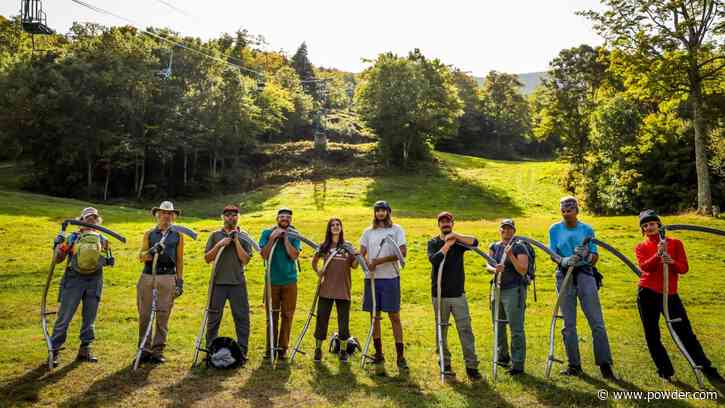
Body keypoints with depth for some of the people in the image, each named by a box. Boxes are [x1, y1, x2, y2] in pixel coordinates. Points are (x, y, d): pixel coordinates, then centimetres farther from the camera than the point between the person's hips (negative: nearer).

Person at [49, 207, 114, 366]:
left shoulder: (103, 240, 11)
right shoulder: (72, 238, 2)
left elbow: (106, 259, 19)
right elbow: (58, 259, 4)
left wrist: (109, 260, -2)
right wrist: (58, 244, -11)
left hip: (94, 281, 3)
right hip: (74, 279, -3)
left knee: (89, 318, 8)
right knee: (64, 317, 0)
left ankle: (85, 350, 19)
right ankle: (55, 350, 10)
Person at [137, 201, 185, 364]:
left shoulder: (178, 236, 11)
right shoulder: (149, 234, 13)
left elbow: (179, 260, 11)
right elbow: (141, 256, 7)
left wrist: (180, 280, 6)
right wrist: (152, 251, -14)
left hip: (168, 278, -1)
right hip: (147, 277, 1)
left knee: (163, 316, -1)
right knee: (145, 315, 3)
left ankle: (158, 351, 8)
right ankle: (144, 350, 14)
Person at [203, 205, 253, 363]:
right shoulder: (215, 235, 7)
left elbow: (245, 260, -5)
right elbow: (207, 258, 3)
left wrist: (236, 241, -10)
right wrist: (219, 245, -10)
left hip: (238, 283, 0)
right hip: (218, 282, 1)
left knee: (242, 317, 1)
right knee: (213, 318, 8)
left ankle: (242, 352, 11)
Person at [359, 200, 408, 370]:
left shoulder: (396, 230, 2)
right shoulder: (368, 232, 14)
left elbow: (403, 252, -11)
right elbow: (361, 254, 5)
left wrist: (380, 260, -16)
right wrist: (367, 263, -17)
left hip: (390, 278, -4)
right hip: (371, 278, 4)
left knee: (394, 316, -2)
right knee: (374, 316, 9)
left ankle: (400, 356, 4)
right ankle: (378, 353, 20)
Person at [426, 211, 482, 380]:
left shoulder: (459, 241, 5)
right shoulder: (433, 242, 3)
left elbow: (474, 242, -16)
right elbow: (433, 259, -17)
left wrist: (455, 236, -18)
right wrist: (447, 244, -12)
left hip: (458, 294, 0)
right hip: (439, 295, 0)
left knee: (465, 330, -2)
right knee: (441, 331, 8)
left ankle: (471, 366, 5)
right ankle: (445, 365, 20)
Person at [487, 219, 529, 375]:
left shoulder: (519, 247, -6)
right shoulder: (494, 247, 9)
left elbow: (523, 270, -14)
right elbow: (488, 265, -1)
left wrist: (511, 256, -25)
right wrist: (495, 269, -23)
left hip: (514, 290, -6)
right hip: (498, 289, 6)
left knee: (516, 328, -5)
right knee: (498, 325, 18)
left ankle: (518, 364, 4)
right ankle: (503, 357, 37)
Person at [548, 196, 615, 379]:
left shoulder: (587, 229, 5)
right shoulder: (554, 230, 6)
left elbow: (595, 257, 3)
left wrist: (587, 255, -20)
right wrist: (565, 260, -21)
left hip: (585, 274, -1)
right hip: (564, 276, 1)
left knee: (596, 321, -5)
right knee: (568, 324, 5)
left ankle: (604, 364, 4)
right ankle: (574, 365, 14)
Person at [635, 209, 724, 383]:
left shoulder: (675, 243, 5)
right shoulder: (640, 247, 3)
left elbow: (684, 268, -2)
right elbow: (644, 267, -15)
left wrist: (672, 262, -22)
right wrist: (658, 254, -30)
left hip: (670, 294, 0)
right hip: (647, 295, 0)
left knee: (685, 333, 0)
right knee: (652, 336, 6)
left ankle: (708, 370, 13)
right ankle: (665, 371, 19)